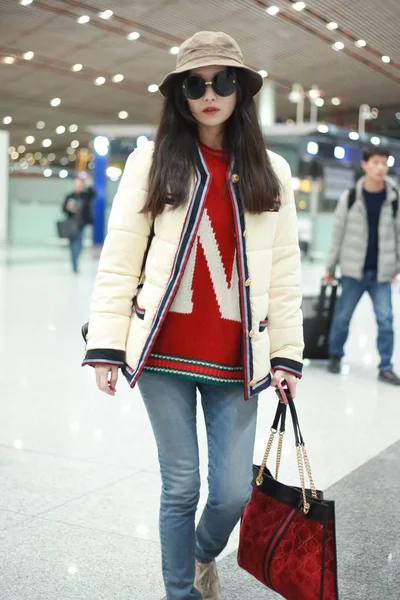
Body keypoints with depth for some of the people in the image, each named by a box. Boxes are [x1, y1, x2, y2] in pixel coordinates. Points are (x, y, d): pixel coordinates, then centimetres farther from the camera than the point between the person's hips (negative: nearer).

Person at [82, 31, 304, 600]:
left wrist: (287, 354, 3)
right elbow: (120, 259, -1)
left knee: (234, 493, 4)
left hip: (236, 359, 2)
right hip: (163, 356, -1)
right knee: (181, 487, 5)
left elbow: (284, 270, 7)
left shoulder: (271, 171, 7)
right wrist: (106, 346, -6)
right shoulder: (151, 161, 1)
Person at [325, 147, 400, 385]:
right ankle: (336, 355, 29)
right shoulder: (350, 197, -4)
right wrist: (331, 267, 5)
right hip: (354, 270, -1)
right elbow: (338, 233, 2)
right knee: (343, 317, 8)